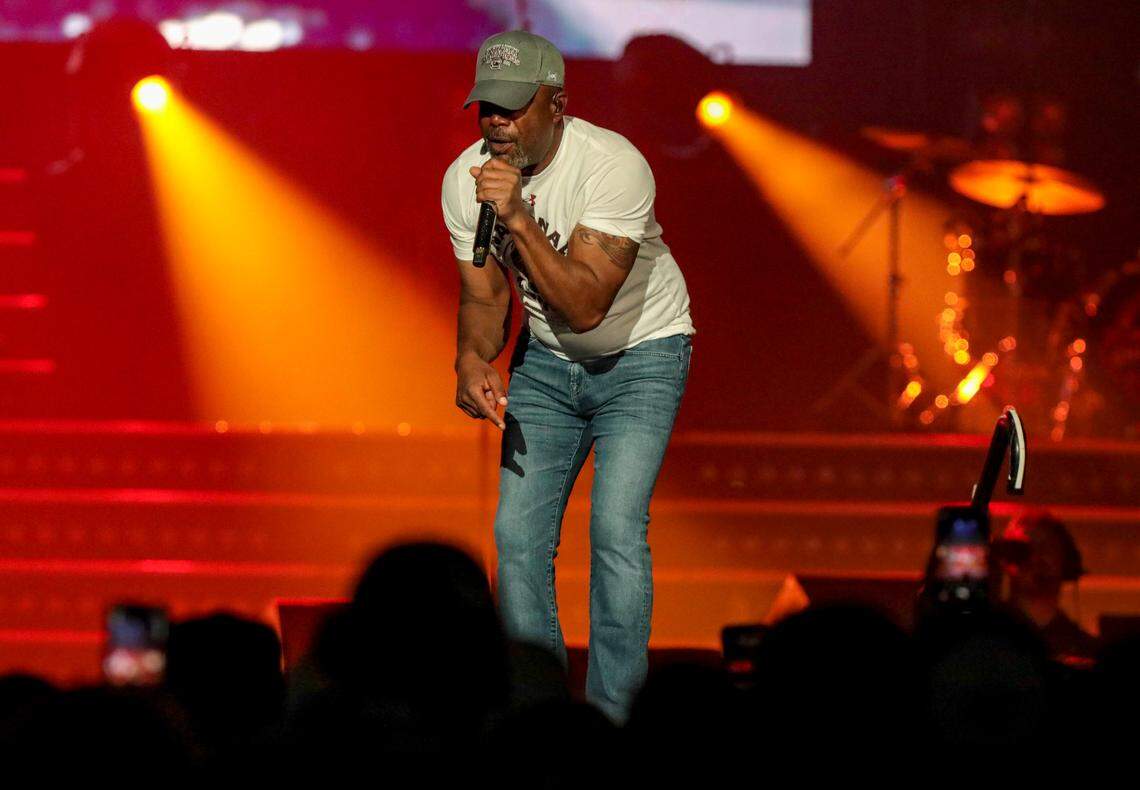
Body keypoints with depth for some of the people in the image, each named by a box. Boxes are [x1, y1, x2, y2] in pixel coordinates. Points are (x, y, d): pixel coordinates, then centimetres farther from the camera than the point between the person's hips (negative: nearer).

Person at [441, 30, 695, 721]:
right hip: (547, 359, 5)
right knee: (518, 532, -3)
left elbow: (585, 306, -34)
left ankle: (610, 723, -12)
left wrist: (518, 216, -42)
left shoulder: (613, 166, -30)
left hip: (641, 355, -5)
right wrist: (472, 359, -24)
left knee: (617, 530, -18)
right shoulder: (467, 179, -13)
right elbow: (486, 295, -2)